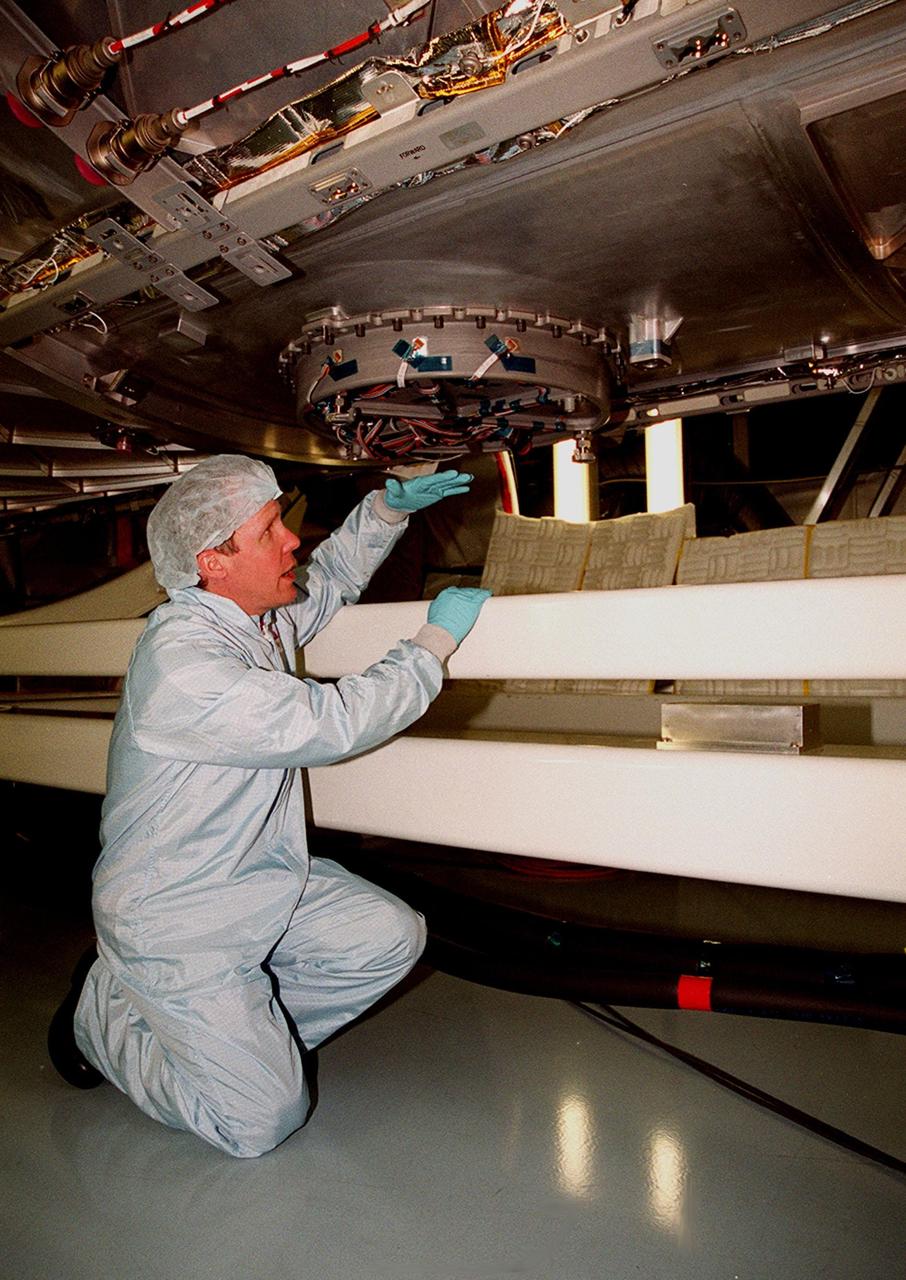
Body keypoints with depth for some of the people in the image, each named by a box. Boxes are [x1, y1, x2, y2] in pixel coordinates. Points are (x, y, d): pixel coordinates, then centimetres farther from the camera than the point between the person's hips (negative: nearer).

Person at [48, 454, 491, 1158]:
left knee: (394, 936, -2)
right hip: (174, 917, -8)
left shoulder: (260, 613, -1)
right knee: (263, 1120, -6)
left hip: (265, 877, 9)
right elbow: (332, 723, -31)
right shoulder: (181, 662, -29)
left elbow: (329, 581, 20)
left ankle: (249, 1027, 13)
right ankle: (103, 1014, 14)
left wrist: (388, 506, 4)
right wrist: (436, 640, -19)